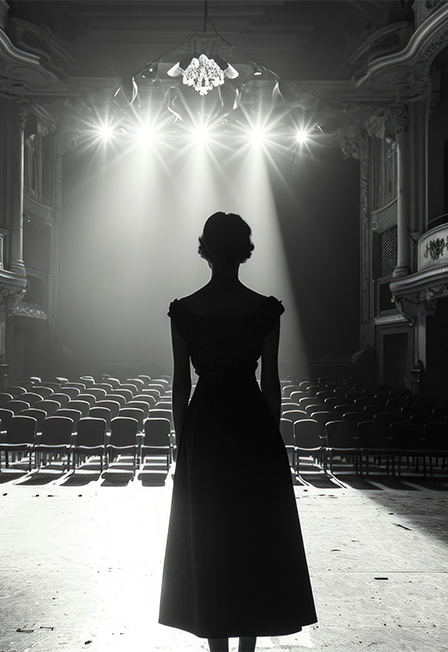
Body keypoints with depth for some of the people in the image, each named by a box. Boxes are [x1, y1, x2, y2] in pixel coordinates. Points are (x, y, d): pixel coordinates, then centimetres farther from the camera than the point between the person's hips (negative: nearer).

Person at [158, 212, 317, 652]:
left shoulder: (183, 310, -4)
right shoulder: (266, 309, -6)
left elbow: (181, 382, -1)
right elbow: (270, 381, -2)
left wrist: (181, 442, 8)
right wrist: (272, 439, 8)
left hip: (203, 426, 1)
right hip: (252, 424, 0)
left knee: (205, 539, 11)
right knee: (255, 537, 12)